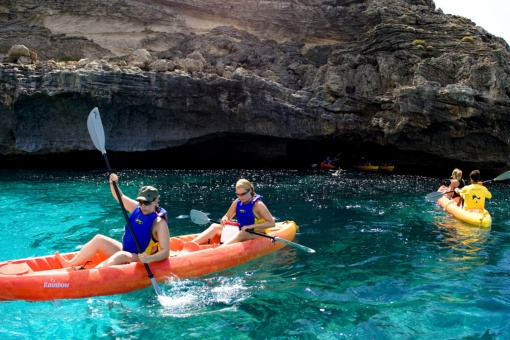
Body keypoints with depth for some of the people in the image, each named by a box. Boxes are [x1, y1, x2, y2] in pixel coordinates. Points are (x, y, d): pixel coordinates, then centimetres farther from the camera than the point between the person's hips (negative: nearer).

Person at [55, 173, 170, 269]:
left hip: (141, 261, -8)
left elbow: (166, 251, -25)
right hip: (124, 251, 8)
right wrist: (113, 184, -8)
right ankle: (70, 264, -1)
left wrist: (150, 258, -42)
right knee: (99, 239, 0)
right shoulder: (136, 208, 1)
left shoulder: (160, 223, -19)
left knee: (121, 255, -37)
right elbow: (120, 197, 11)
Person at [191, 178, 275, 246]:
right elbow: (227, 216, 15)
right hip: (239, 231, 7)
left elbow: (272, 223, -18)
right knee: (215, 227, -5)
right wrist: (224, 220, -12)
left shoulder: (257, 204, -14)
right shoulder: (237, 203, 2)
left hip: (255, 235, -7)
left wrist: (250, 226, -24)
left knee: (240, 234, -38)